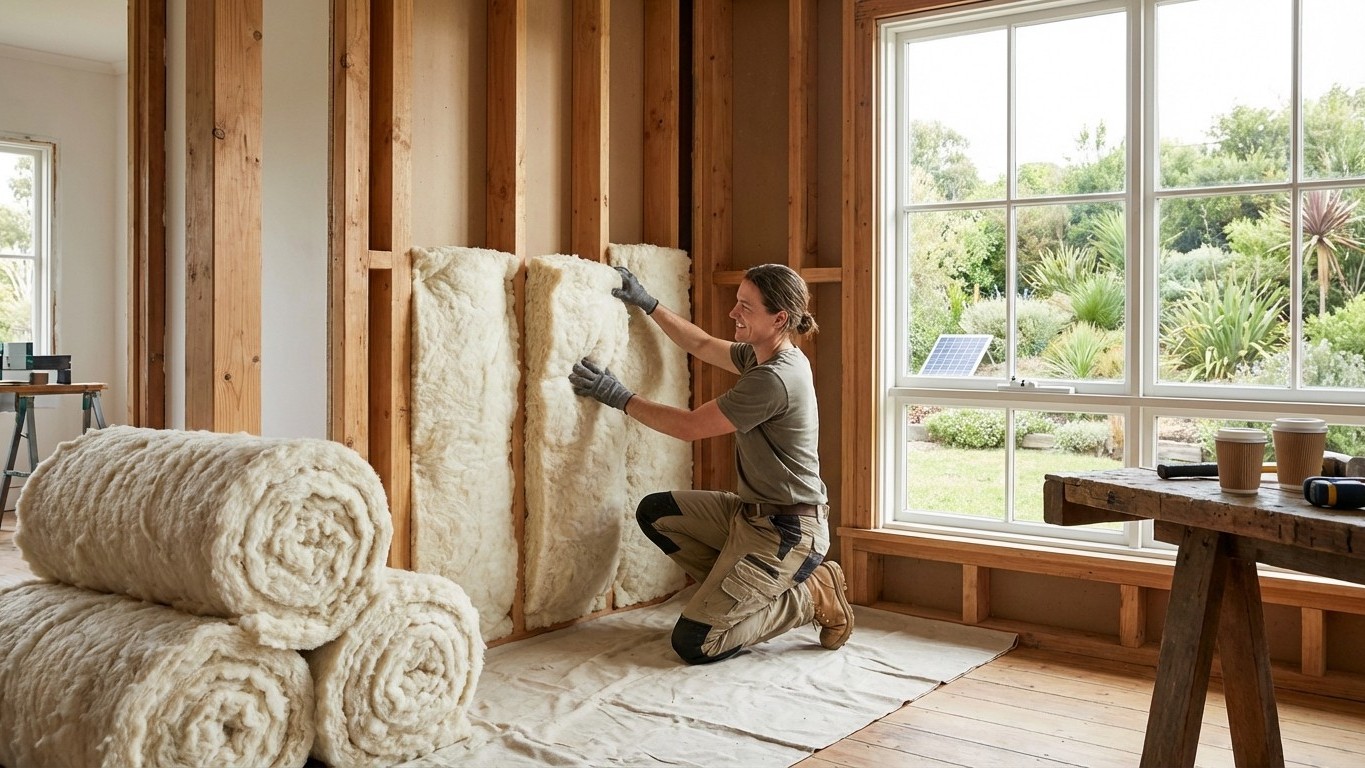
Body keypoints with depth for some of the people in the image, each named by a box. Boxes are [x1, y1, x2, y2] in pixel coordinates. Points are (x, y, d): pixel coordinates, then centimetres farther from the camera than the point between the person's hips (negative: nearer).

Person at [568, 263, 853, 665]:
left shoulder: (774, 379, -25)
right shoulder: (763, 356, 5)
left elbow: (690, 426, -17)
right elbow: (702, 345, 22)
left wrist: (620, 397, -9)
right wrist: (647, 303, 20)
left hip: (785, 532, -10)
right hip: (754, 511, 10)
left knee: (692, 644, -10)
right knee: (654, 513, 7)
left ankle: (811, 597, 2)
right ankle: (735, 589, 12)